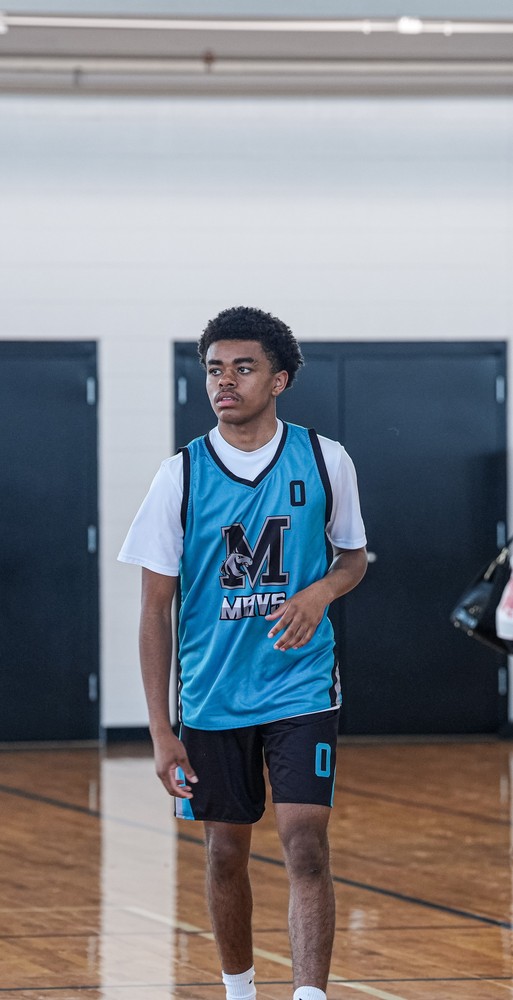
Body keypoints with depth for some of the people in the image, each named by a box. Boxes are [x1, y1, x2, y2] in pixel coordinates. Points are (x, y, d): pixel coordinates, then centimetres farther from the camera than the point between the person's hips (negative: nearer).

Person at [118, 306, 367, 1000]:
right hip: (212, 699, 1)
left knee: (306, 848, -14)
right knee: (226, 854, 11)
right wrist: (161, 731, -6)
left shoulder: (325, 461, -3)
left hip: (302, 688, -1)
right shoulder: (181, 475, -4)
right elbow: (156, 609, -2)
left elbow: (354, 556, 13)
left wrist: (322, 590, -12)